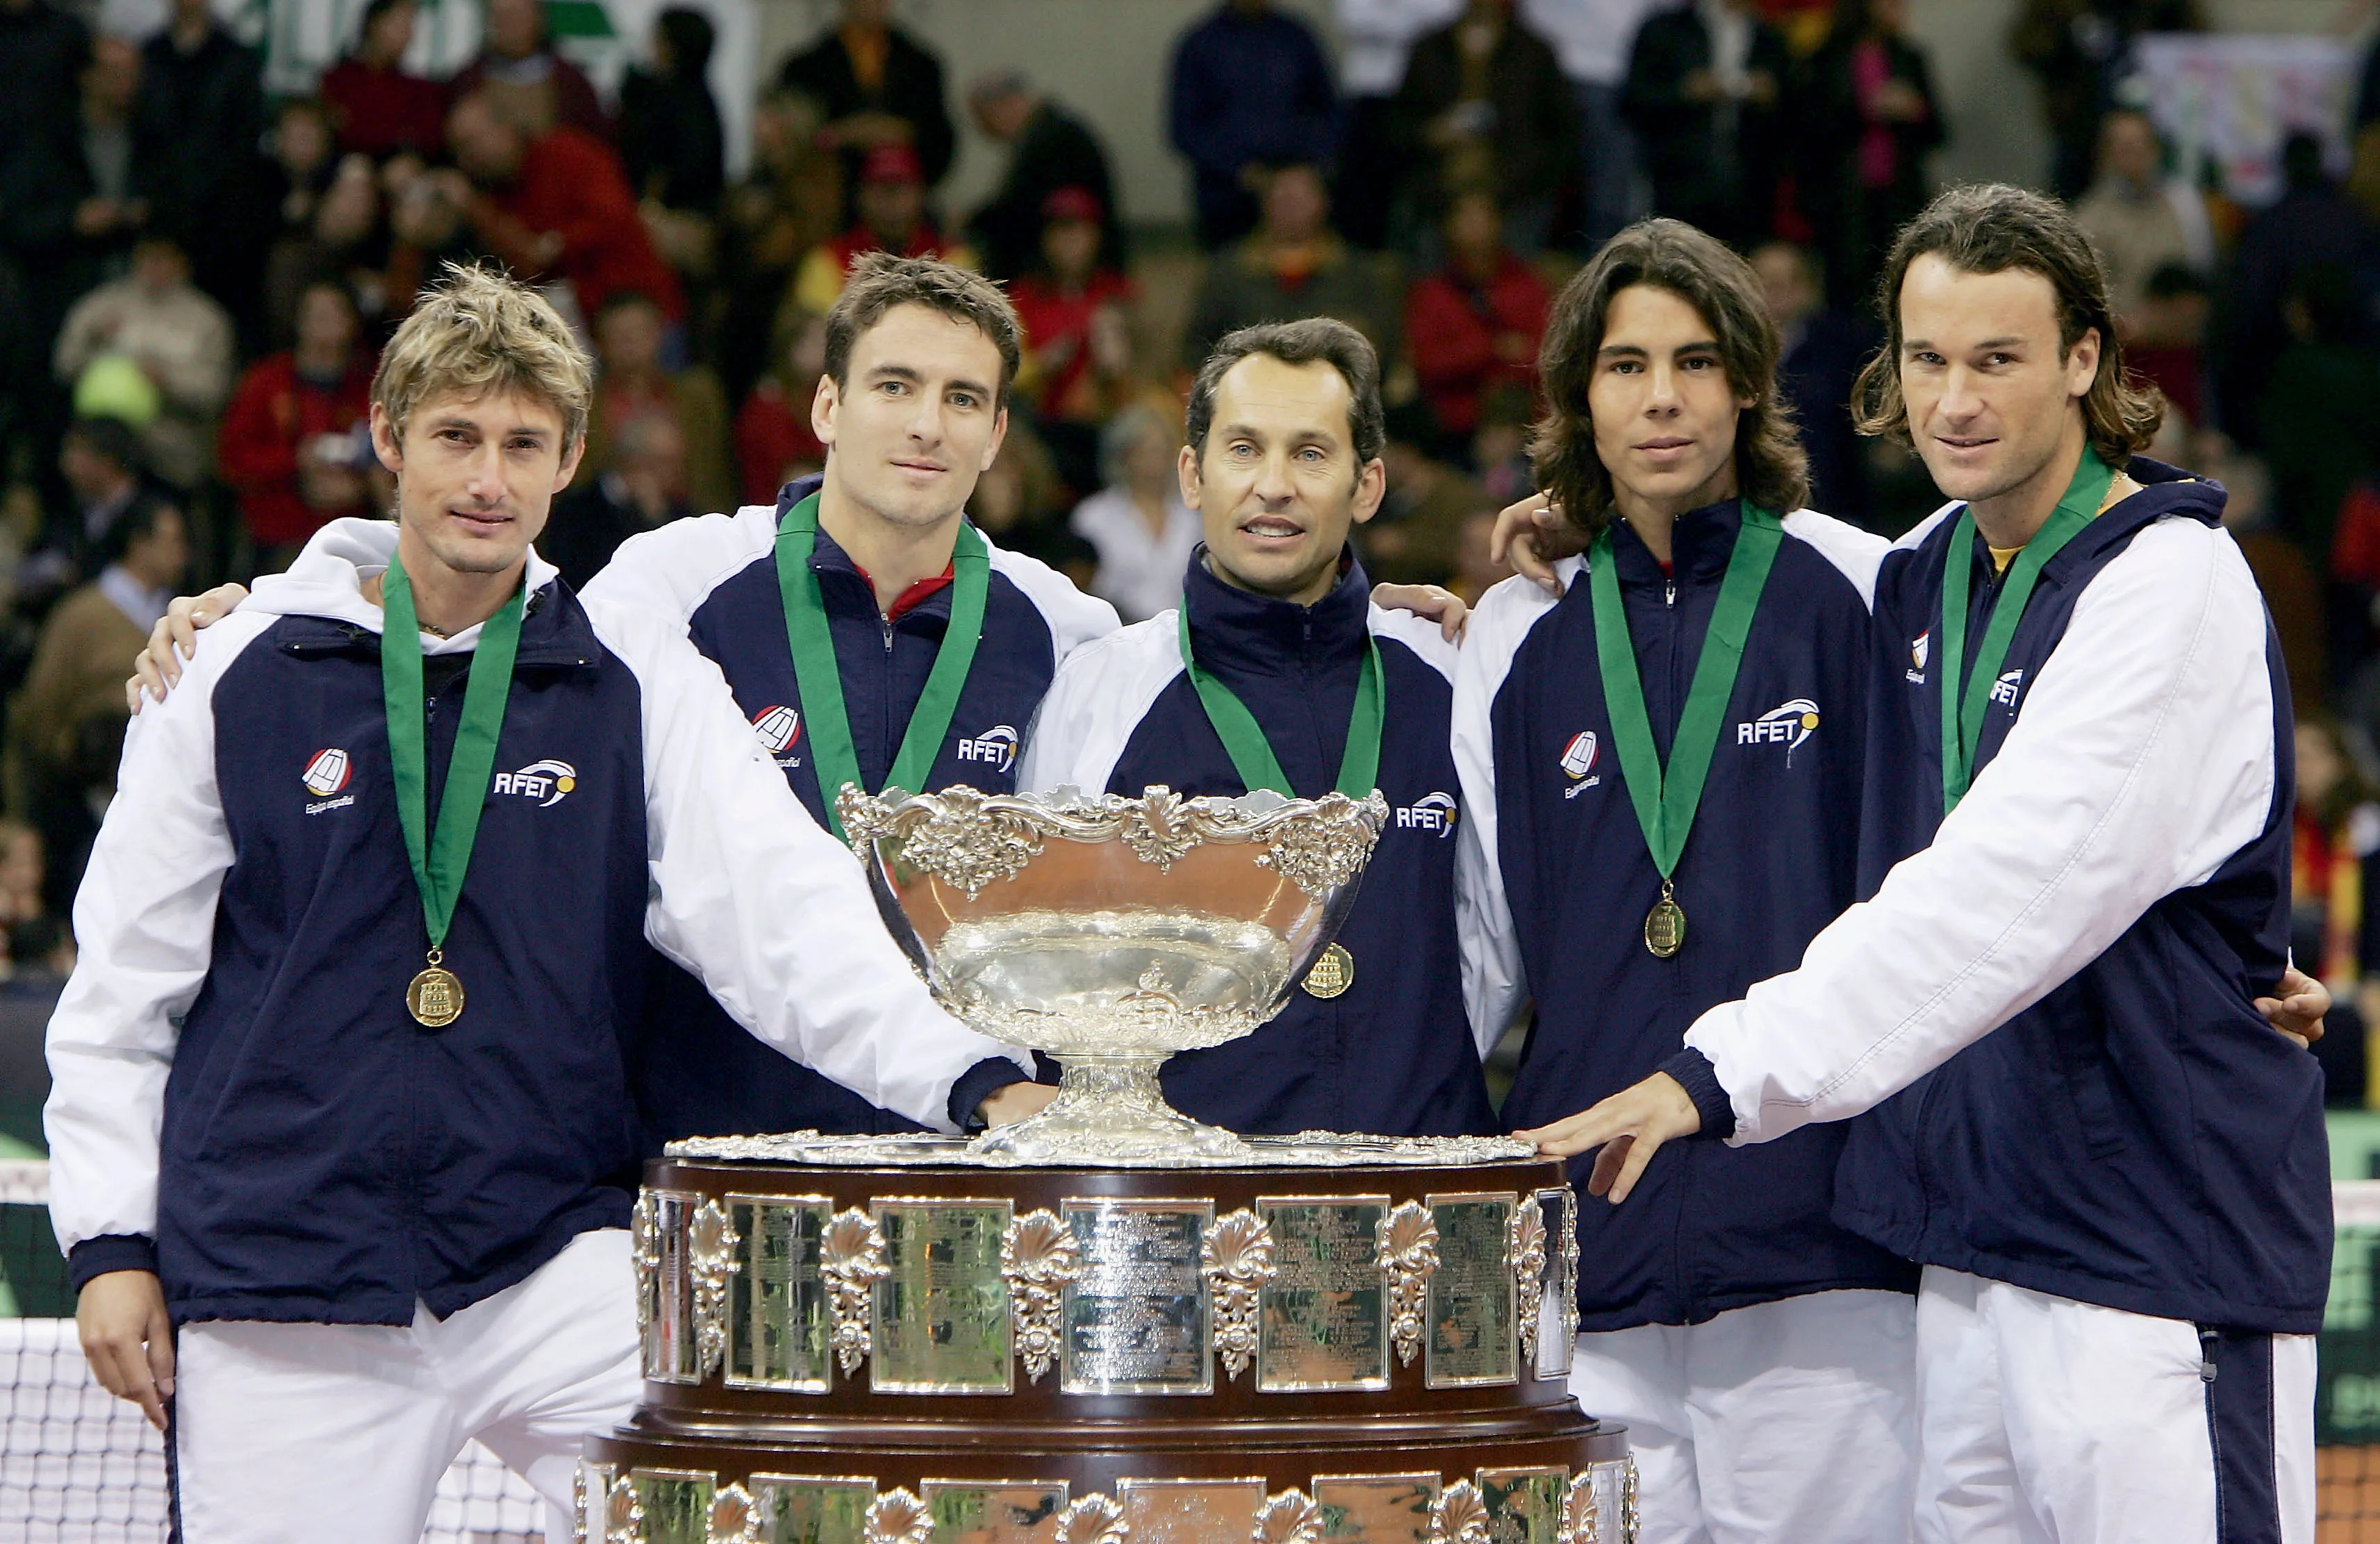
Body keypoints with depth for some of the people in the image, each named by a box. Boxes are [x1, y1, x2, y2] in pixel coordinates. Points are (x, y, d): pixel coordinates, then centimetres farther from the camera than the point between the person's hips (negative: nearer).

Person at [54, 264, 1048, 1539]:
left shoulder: (639, 683, 5)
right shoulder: (244, 671, 5)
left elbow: (786, 911, -6)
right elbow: (126, 974, 10)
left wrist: (971, 1081, -22)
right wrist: (110, 1241, 4)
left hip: (556, 1261, 0)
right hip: (281, 1277, 0)